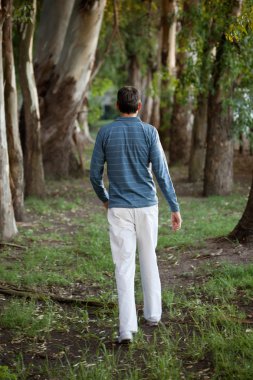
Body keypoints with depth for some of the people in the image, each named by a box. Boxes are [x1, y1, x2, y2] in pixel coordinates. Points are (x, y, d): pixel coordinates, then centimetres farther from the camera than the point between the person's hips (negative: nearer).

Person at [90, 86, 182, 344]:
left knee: (124, 267, -1)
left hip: (118, 209, 0)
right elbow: (161, 172, -11)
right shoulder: (149, 132, -6)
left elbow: (95, 174, 1)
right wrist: (175, 208, -6)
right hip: (147, 207, 1)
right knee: (148, 258, 20)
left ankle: (127, 327, -11)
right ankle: (152, 313, 30)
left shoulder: (105, 133, -2)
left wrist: (104, 199, 20)